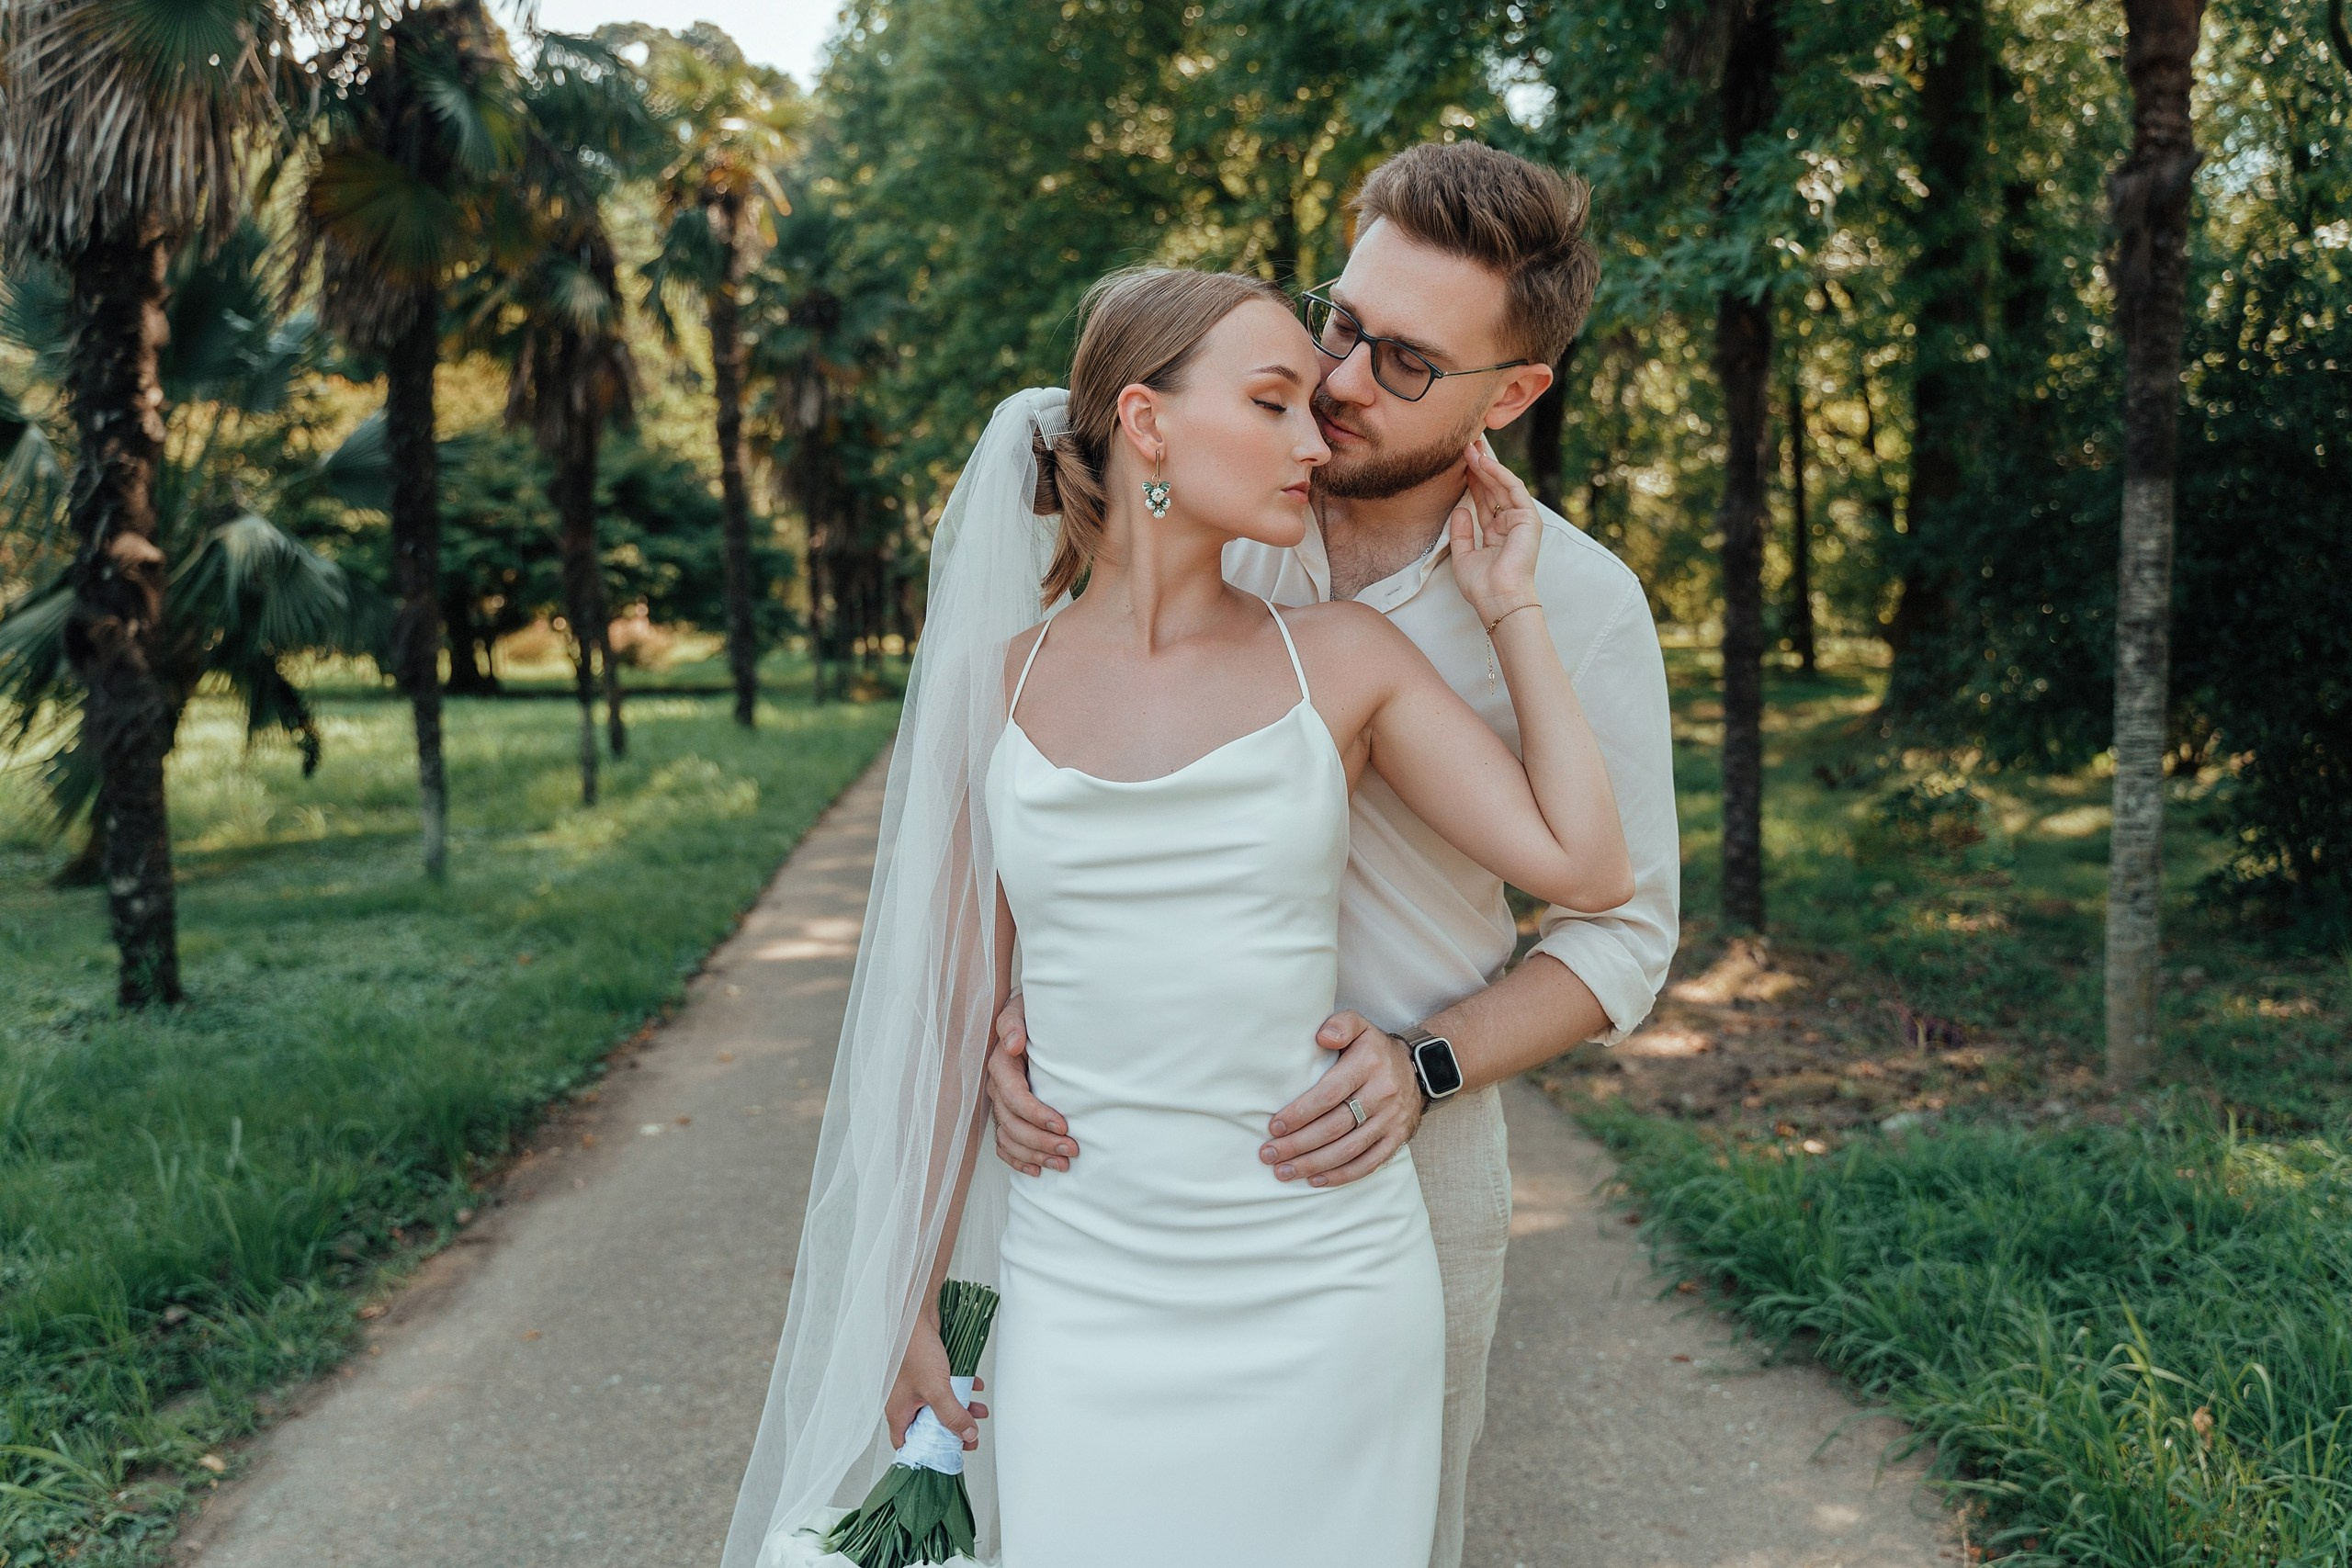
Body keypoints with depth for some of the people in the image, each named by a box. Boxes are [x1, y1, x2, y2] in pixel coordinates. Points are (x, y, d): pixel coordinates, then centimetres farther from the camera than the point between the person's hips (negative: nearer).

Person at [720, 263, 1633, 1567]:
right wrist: (911, 1300, 12)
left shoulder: (1343, 661, -1)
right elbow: (957, 1014, 7)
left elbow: (1587, 866, -8)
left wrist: (1508, 605, -2)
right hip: (1083, 1298, 1)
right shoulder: (991, 687, 1)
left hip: (1322, 1286, 0)